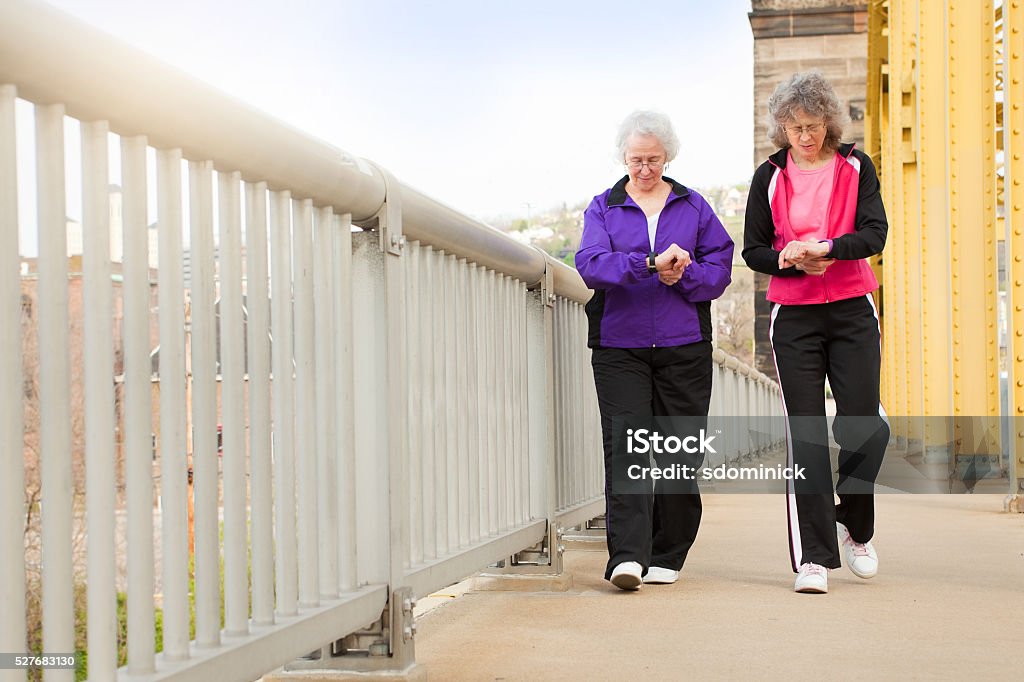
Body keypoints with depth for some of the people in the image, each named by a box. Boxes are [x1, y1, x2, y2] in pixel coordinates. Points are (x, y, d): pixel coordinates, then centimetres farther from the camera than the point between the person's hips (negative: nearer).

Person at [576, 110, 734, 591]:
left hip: (684, 347, 1)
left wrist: (682, 275, -14)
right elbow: (590, 264, -10)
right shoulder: (603, 208, 8)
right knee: (625, 447, -12)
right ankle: (628, 556, -16)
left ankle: (667, 556, 16)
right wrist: (650, 264, -22)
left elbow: (720, 267, 5)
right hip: (619, 348, -1)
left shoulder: (693, 207, 12)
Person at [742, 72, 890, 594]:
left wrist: (825, 248, -24)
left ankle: (856, 529, 21)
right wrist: (794, 261, -16)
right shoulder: (770, 177, 5)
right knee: (805, 433, -4)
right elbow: (753, 250, 4)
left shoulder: (855, 167, 5)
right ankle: (813, 556, -2)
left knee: (863, 424, -6)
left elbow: (874, 233, -6)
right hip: (794, 316, 0)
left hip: (853, 312, 0)